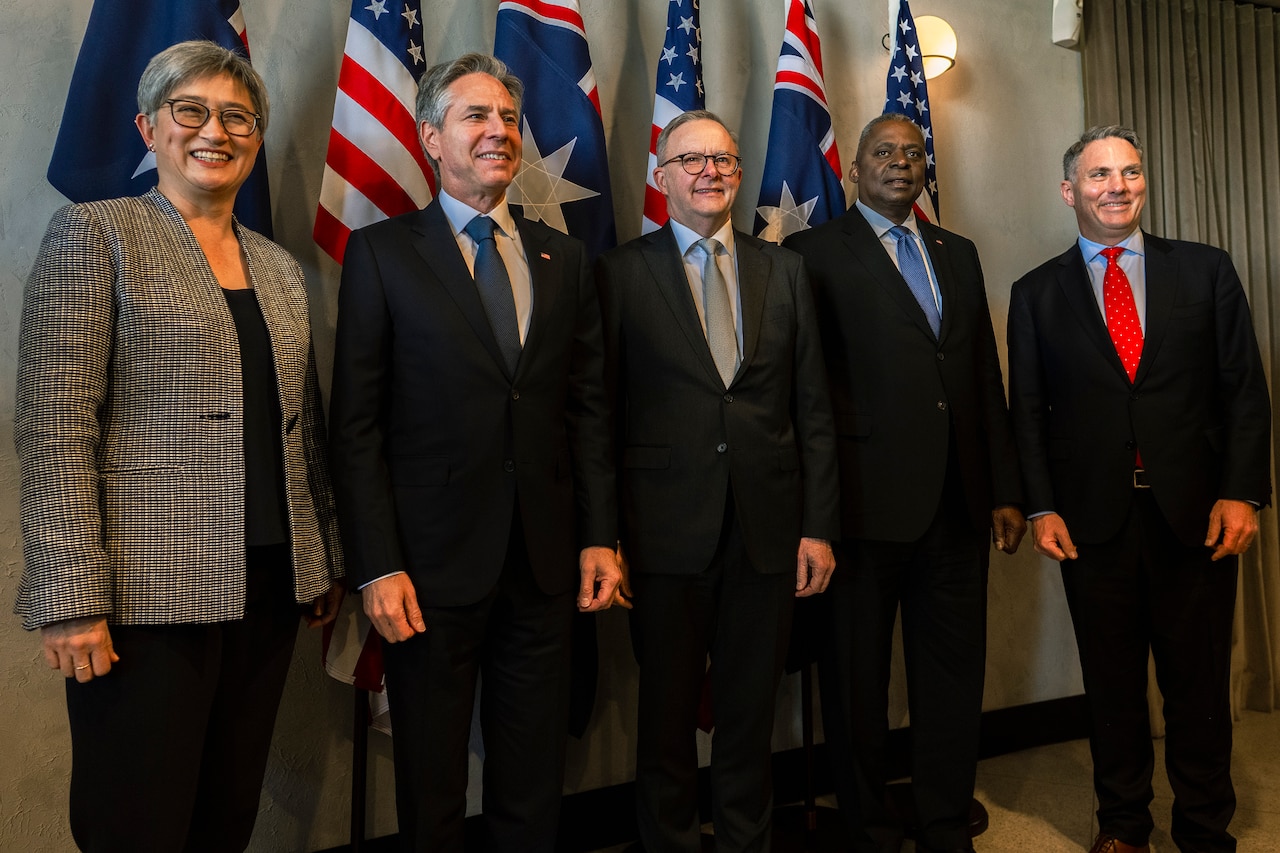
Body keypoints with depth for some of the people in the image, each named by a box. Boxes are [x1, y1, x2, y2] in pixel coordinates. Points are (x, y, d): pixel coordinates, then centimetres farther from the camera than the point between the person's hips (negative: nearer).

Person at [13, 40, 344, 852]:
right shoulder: (95, 235, -2)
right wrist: (72, 597, -15)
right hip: (150, 593, -5)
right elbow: (54, 427, -10)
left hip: (269, 587, 5)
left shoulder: (281, 266, 15)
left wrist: (329, 561, 15)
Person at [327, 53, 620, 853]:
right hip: (434, 561, -3)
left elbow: (588, 406, 9)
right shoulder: (382, 252, -1)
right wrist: (378, 567, -10)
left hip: (547, 560, 3)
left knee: (536, 780, 16)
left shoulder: (564, 256, 9)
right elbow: (357, 424, -5)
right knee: (431, 787, 13)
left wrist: (600, 536, 3)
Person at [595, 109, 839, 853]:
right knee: (667, 716, 13)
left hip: (769, 532, 3)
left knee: (751, 715, 15)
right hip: (667, 532, -2)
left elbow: (813, 408, 7)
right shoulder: (623, 271, 0)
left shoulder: (784, 270, 9)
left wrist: (819, 526, 2)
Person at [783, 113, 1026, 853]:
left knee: (954, 673, 13)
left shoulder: (959, 253, 17)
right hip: (867, 498, -5)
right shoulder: (817, 252, 0)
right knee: (858, 677, 8)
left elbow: (987, 377, 14)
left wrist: (1005, 490, 11)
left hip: (958, 500, 5)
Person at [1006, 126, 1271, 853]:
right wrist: (1041, 506, -5)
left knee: (1200, 683, 10)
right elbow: (1028, 410, 4)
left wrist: (1242, 492, -7)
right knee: (1112, 684, 11)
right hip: (1094, 518, 0)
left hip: (1196, 513, 0)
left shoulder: (1207, 270, 7)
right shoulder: (1037, 293, 7)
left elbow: (1245, 388, 3)